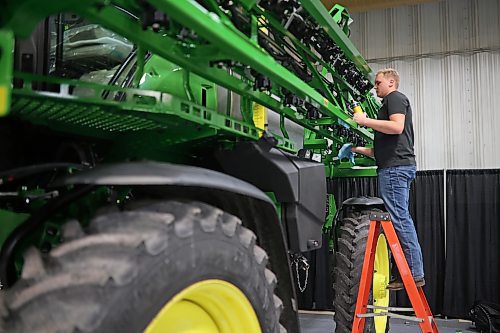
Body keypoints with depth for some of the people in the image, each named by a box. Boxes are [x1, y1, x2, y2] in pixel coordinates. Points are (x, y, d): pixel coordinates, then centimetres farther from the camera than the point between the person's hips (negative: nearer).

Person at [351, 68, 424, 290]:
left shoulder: (395, 98, 1)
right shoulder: (390, 102, 31)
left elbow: (397, 127, -19)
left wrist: (365, 121, -13)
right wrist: (358, 149, 27)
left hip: (395, 167, -11)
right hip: (397, 166, 11)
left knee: (399, 218, -12)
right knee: (402, 219, 8)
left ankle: (414, 274, -10)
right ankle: (409, 273, 11)